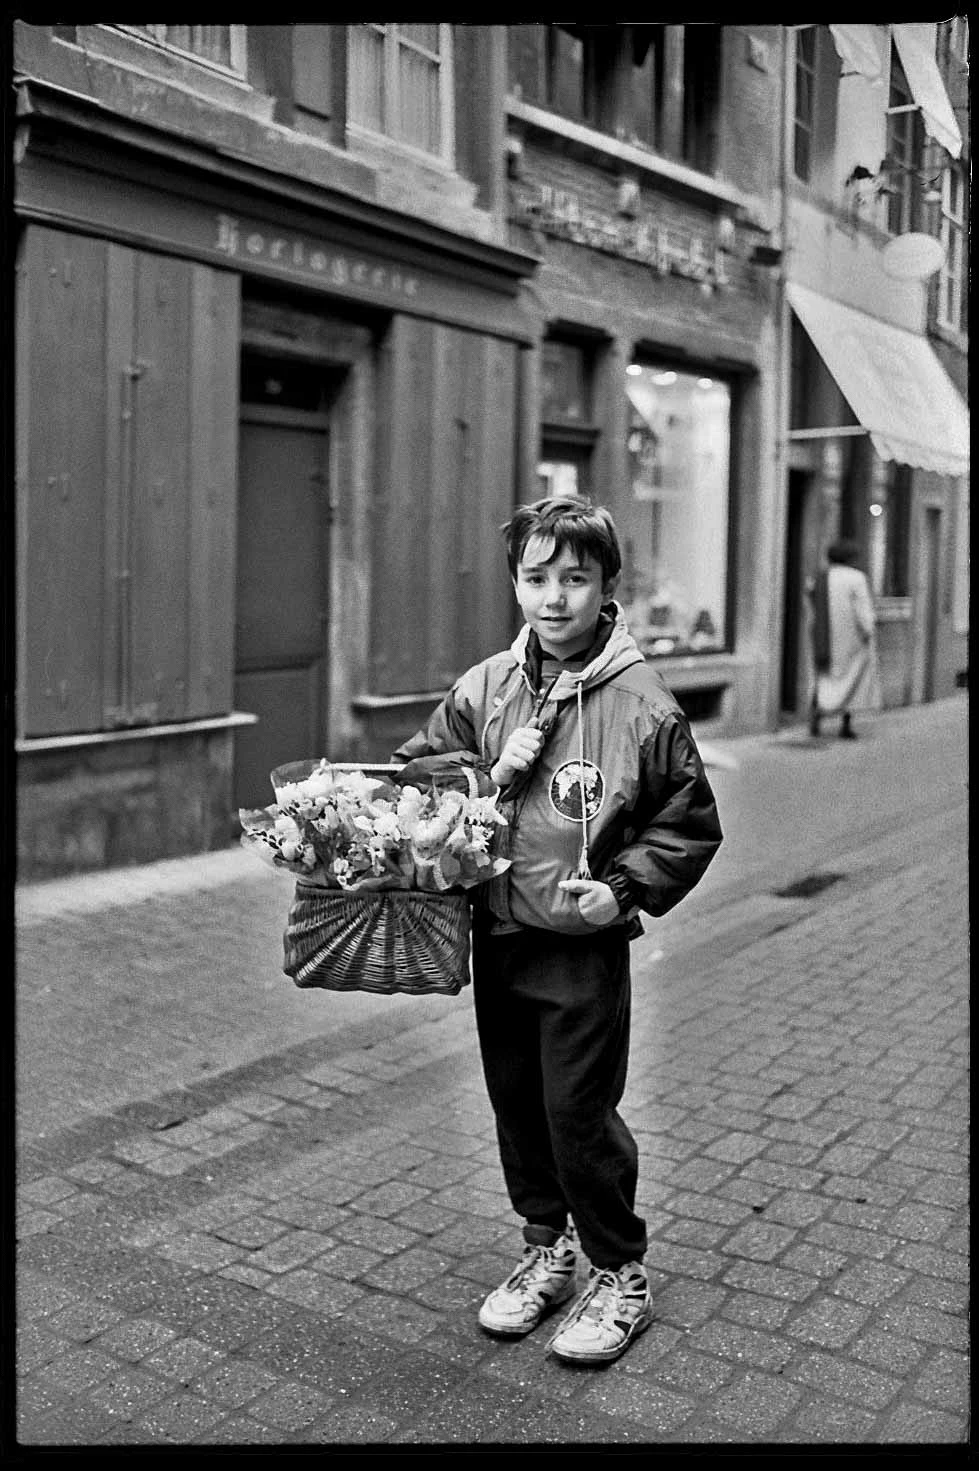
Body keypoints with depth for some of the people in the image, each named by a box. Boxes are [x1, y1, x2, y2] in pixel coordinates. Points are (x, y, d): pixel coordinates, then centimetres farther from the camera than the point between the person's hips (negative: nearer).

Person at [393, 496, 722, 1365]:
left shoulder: (642, 705, -10)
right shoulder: (483, 689, 1)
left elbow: (691, 827, -4)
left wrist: (623, 888, -15)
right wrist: (486, 778, -9)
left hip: (585, 947, -5)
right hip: (496, 939, 5)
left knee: (580, 1111, 2)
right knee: (515, 1103, 16)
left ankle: (621, 1276, 24)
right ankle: (546, 1249, 38)